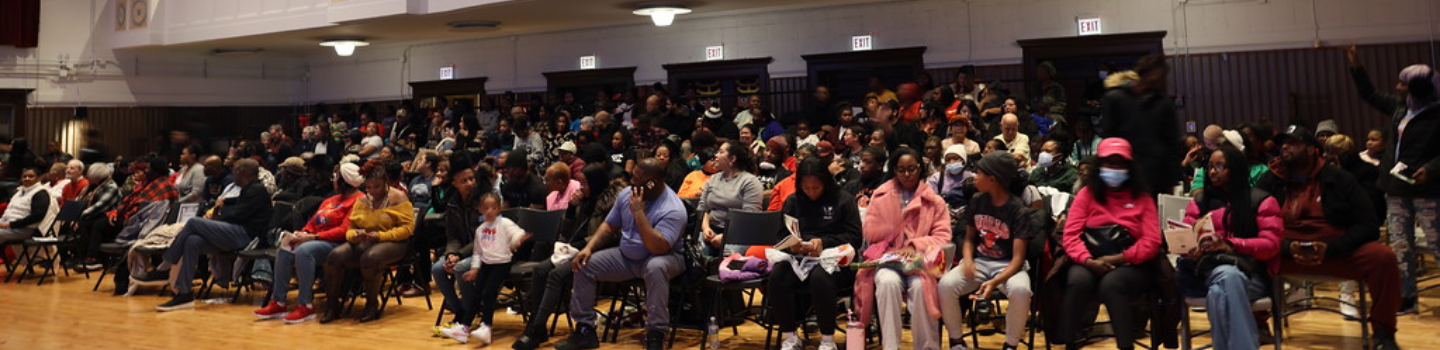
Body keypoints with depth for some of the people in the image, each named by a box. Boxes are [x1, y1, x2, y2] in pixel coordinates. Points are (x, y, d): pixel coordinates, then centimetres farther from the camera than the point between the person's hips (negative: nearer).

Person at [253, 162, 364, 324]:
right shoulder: (330, 200, 24)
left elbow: (344, 230, -16)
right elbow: (312, 223, 21)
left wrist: (312, 237, -17)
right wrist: (302, 234, -2)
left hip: (336, 243, -8)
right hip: (315, 239, 9)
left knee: (303, 250, -33)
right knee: (284, 250, -14)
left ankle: (306, 305, -27)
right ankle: (278, 303, -13)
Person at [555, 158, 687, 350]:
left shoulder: (673, 209, -23)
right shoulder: (627, 193, -1)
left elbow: (658, 248, -34)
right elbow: (609, 226, 9)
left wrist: (639, 213, -32)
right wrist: (589, 247, -7)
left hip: (664, 257, -6)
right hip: (626, 256, 7)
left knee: (656, 267, -41)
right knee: (584, 264, -8)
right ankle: (585, 330, 3)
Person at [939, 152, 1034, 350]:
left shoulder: (1019, 211, -13)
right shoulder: (977, 201, 2)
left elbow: (1018, 258, -17)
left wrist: (995, 281, -33)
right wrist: (967, 259, -11)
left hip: (1007, 265, -3)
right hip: (979, 261, 4)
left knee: (1020, 290, -38)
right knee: (946, 285, -27)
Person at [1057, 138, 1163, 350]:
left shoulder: (1142, 198, 10)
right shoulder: (1086, 194, 11)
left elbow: (1151, 242, -1)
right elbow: (1071, 235, 2)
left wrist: (1118, 258, -15)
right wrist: (1088, 260, -17)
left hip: (1130, 266, -1)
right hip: (1091, 264, 1)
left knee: (1111, 284, -35)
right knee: (1079, 281, -33)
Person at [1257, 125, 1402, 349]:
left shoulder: (1339, 179, 4)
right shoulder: (1269, 182, 5)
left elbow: (1368, 226, 0)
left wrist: (1330, 248, -16)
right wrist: (1288, 247, -19)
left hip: (1338, 252, 1)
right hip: (1284, 253, 0)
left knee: (1384, 257, -26)